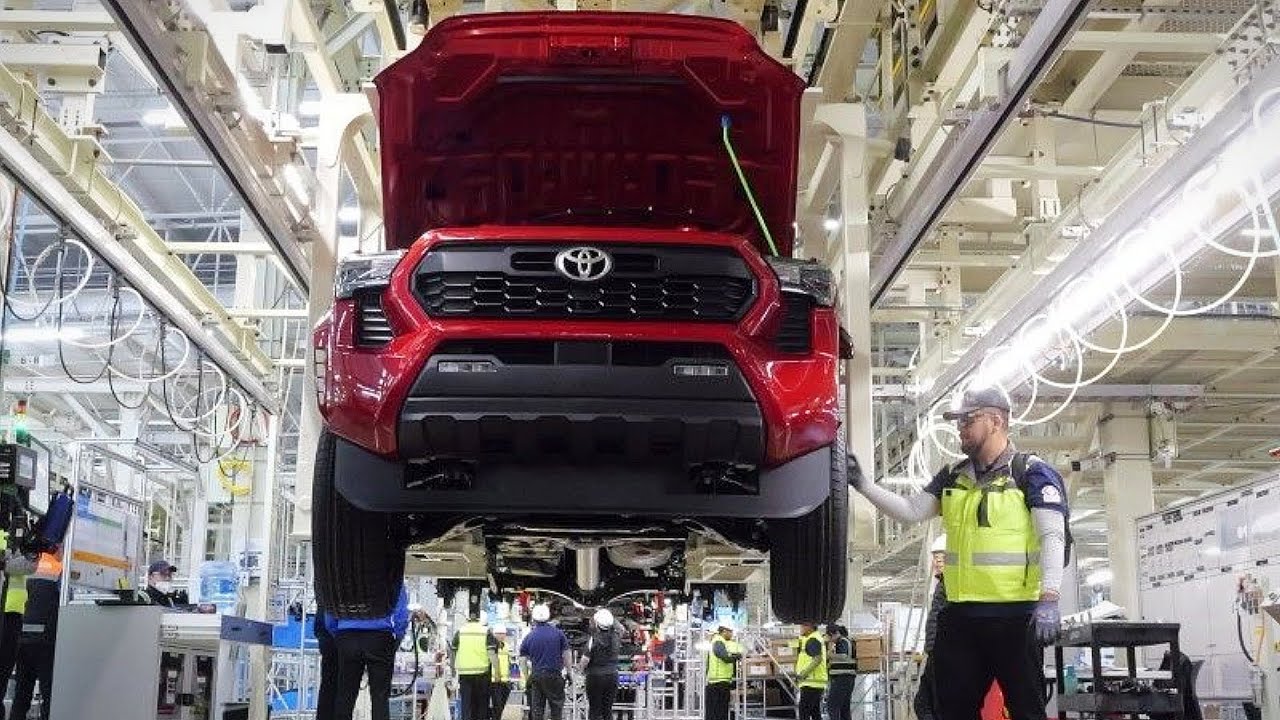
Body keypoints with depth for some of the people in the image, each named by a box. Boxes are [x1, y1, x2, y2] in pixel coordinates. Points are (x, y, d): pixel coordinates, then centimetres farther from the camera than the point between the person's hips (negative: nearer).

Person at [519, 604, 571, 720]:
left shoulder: (528, 637, 2)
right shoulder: (558, 633, -1)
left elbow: (524, 661, 4)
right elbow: (566, 656, 0)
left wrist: (526, 678, 13)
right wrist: (568, 671, 10)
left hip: (536, 677, 1)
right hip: (555, 676, -1)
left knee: (537, 708, 8)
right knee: (556, 706, 7)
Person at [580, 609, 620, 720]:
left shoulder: (594, 638, -17)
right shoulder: (615, 636, -4)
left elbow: (586, 659, -18)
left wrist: (582, 668, 2)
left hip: (595, 676, -4)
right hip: (612, 675, 4)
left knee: (594, 710, 5)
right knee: (608, 709, 13)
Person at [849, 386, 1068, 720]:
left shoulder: (1032, 473, -4)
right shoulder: (952, 478, 15)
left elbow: (1053, 538, -11)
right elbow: (910, 511, 10)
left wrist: (1048, 600, -22)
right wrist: (862, 484, -1)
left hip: (1015, 615, -6)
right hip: (960, 614, 6)